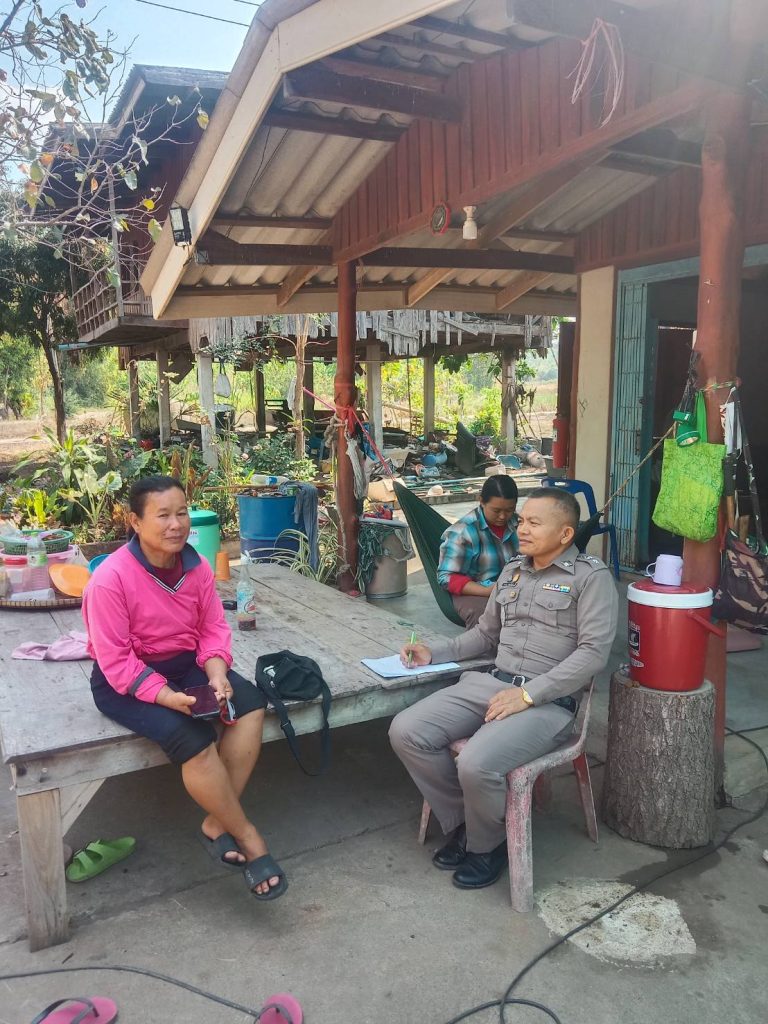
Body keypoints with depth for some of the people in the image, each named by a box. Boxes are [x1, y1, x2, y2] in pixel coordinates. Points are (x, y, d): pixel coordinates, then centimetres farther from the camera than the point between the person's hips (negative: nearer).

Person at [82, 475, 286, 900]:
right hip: (125, 681, -5)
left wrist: (217, 675, -20)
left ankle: (217, 824, -9)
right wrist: (168, 697, -31)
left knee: (250, 704, -19)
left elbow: (214, 630, -1)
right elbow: (116, 662, -21)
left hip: (184, 664, 6)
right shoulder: (110, 580, -22)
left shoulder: (197, 566, -6)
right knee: (193, 738, -28)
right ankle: (246, 836, -6)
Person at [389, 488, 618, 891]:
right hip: (491, 682, 7)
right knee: (406, 732, -12)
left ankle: (486, 843, 5)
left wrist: (529, 694, -19)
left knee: (476, 764, -30)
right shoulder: (512, 570, 16)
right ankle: (461, 824, 10)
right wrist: (435, 654, 11)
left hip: (548, 700, -6)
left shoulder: (591, 576, -5)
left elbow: (593, 651, -14)